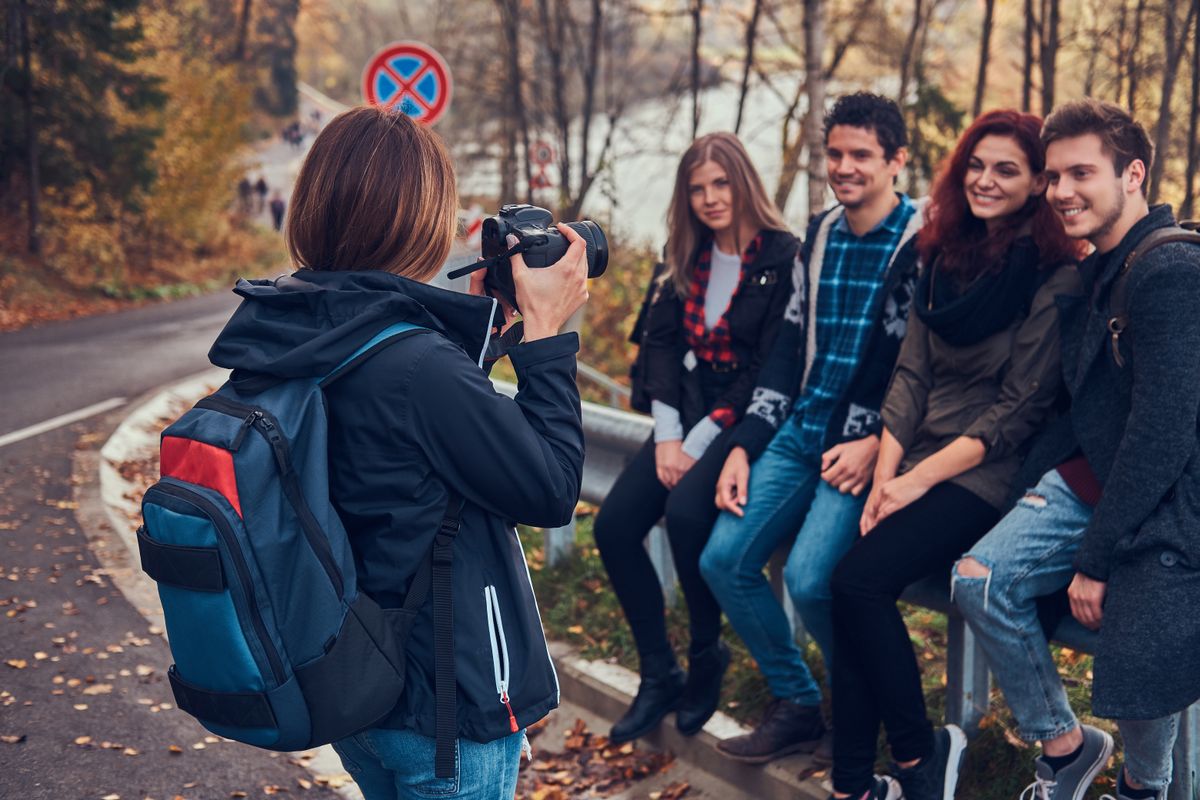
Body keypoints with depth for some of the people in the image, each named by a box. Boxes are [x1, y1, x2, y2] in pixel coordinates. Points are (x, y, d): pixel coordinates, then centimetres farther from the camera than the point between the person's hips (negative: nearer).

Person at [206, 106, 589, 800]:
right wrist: (546, 329, -13)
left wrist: (478, 316, 7)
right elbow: (552, 490, -18)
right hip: (445, 705, -8)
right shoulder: (420, 367, -29)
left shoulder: (280, 338, -4)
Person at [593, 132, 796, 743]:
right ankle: (658, 676, 3)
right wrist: (667, 435, -6)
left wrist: (701, 441, -15)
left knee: (686, 511, -31)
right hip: (688, 414, 7)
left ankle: (707, 658, -6)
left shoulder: (783, 259, -10)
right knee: (614, 525, -11)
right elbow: (661, 343, 7)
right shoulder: (686, 259, 12)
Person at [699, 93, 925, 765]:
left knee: (809, 577, -22)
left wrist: (877, 444, -19)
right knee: (724, 559, -3)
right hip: (801, 430, 7)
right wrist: (744, 447, 8)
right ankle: (797, 707, 14)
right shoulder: (820, 236, 12)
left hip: (869, 442, -7)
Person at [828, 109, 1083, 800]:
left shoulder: (1056, 278, -7)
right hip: (916, 463, 6)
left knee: (860, 580, -25)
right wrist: (886, 471, -4)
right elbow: (912, 372, 9)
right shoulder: (946, 258, 13)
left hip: (990, 473, -6)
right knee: (852, 587, -18)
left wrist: (920, 479, -15)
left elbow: (1020, 408, -11)